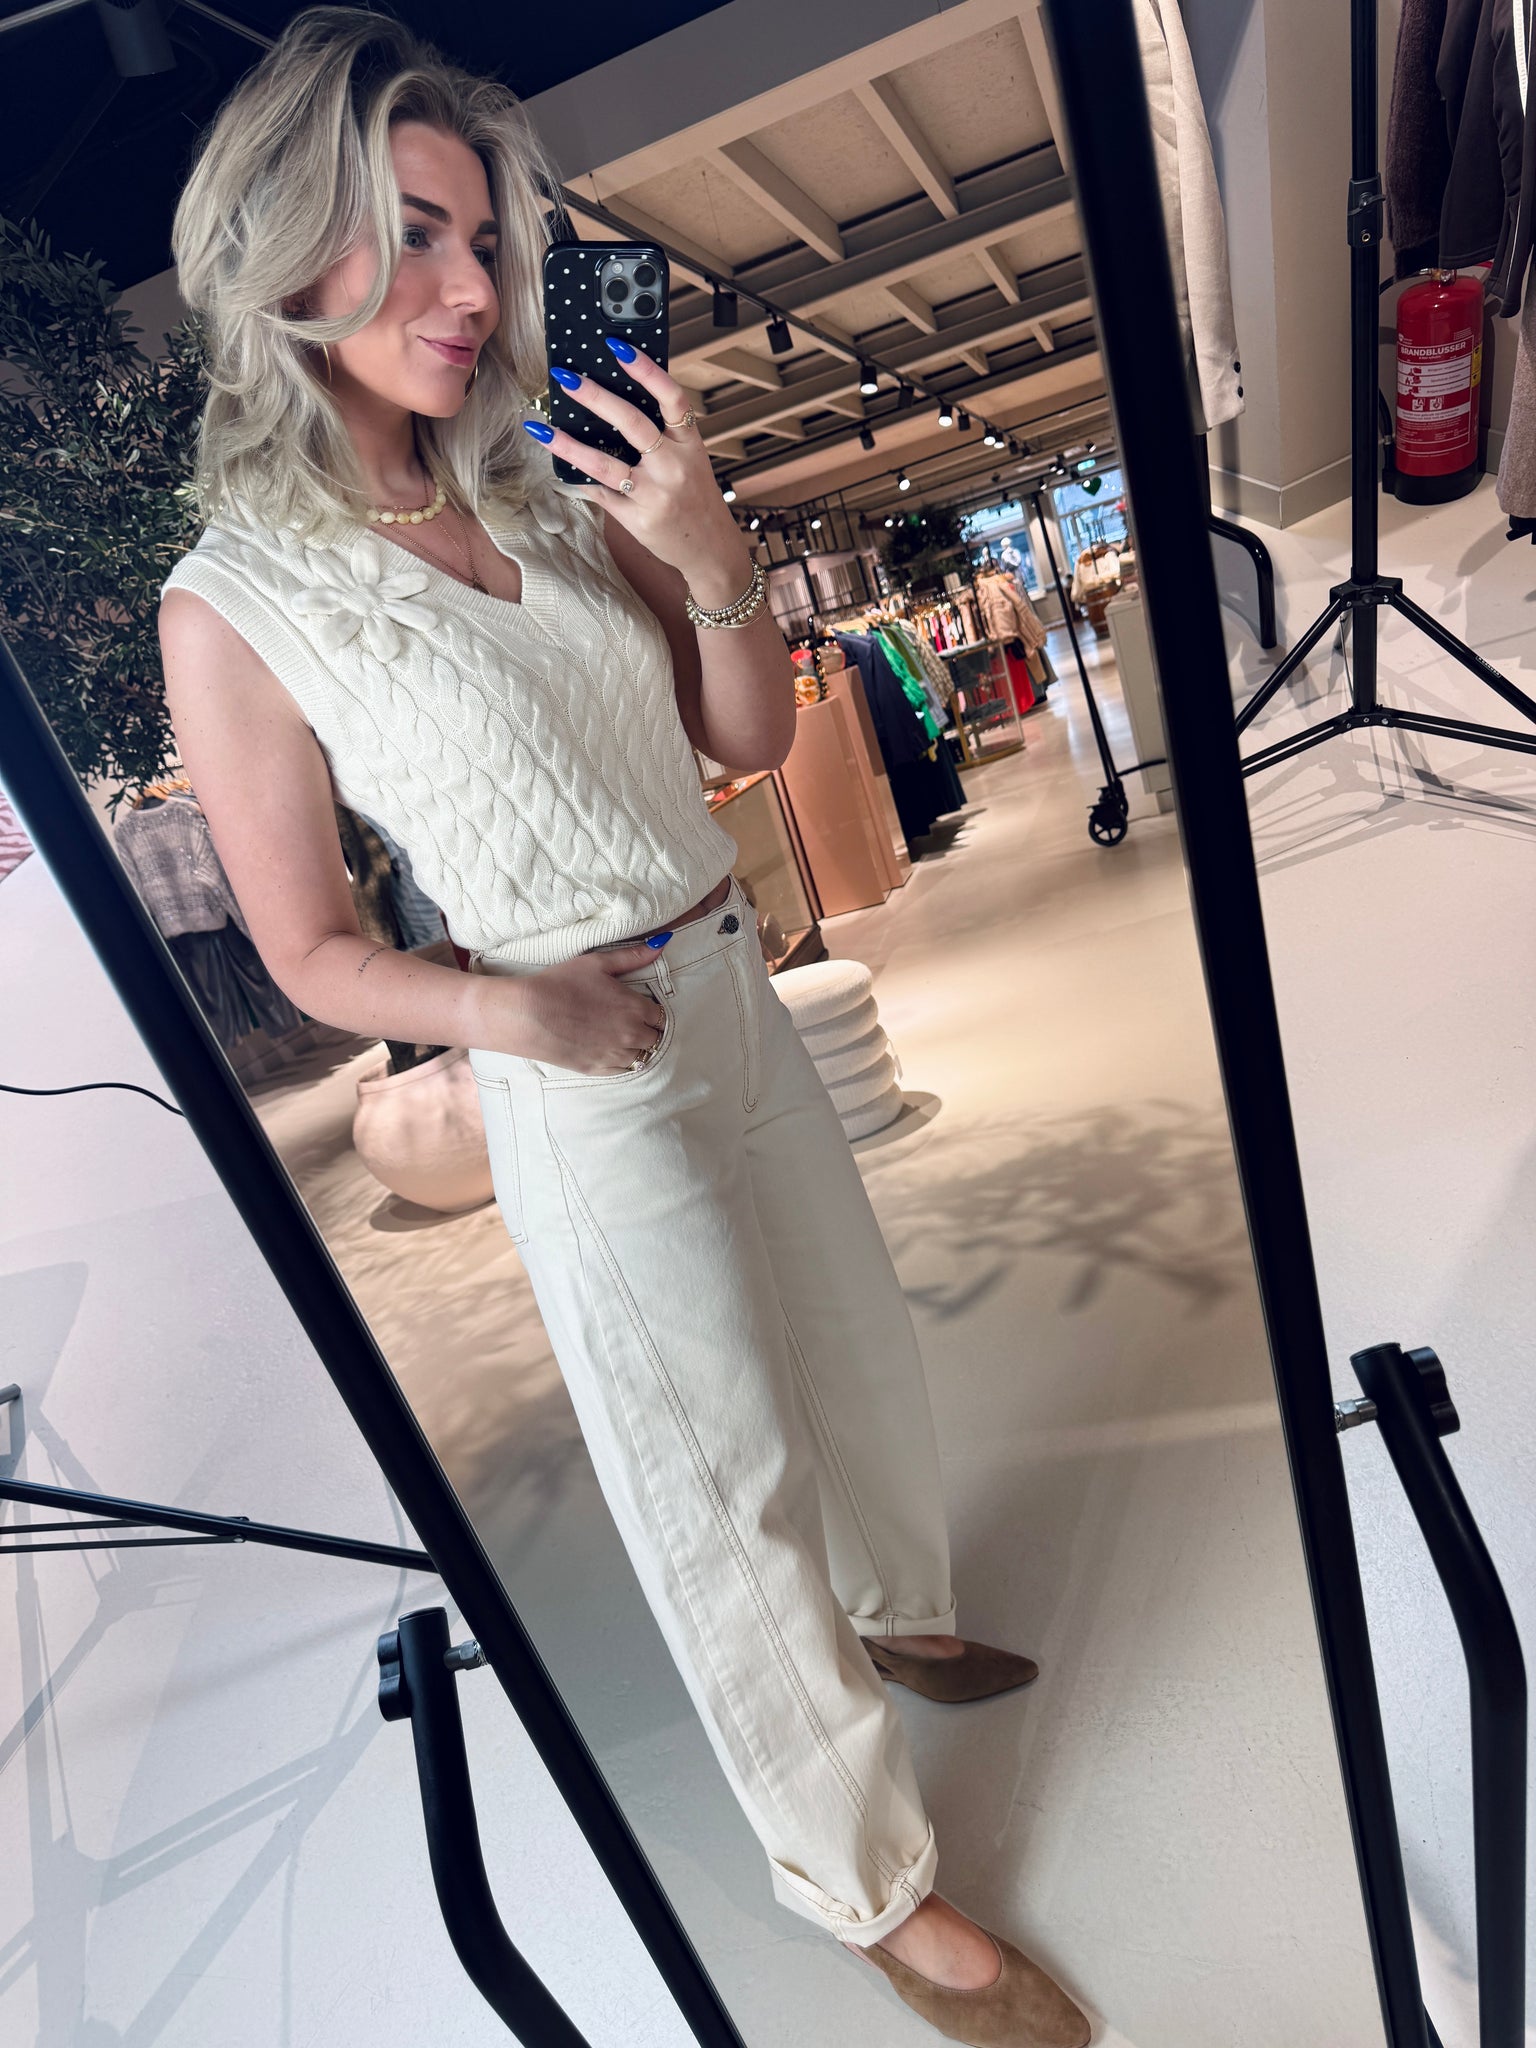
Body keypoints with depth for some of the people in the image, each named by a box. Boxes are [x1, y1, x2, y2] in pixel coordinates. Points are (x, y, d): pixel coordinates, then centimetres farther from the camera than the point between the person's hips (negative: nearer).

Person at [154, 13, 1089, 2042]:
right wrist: (515, 1008, -24)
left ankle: (904, 1618, 56)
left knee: (857, 1350, 24)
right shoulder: (237, 601, -11)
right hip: (585, 1081, -6)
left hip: (741, 998, 7)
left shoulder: (555, 488, 3)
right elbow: (313, 950, -7)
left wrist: (711, 554, -12)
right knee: (729, 1487, 6)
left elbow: (751, 736, 5)